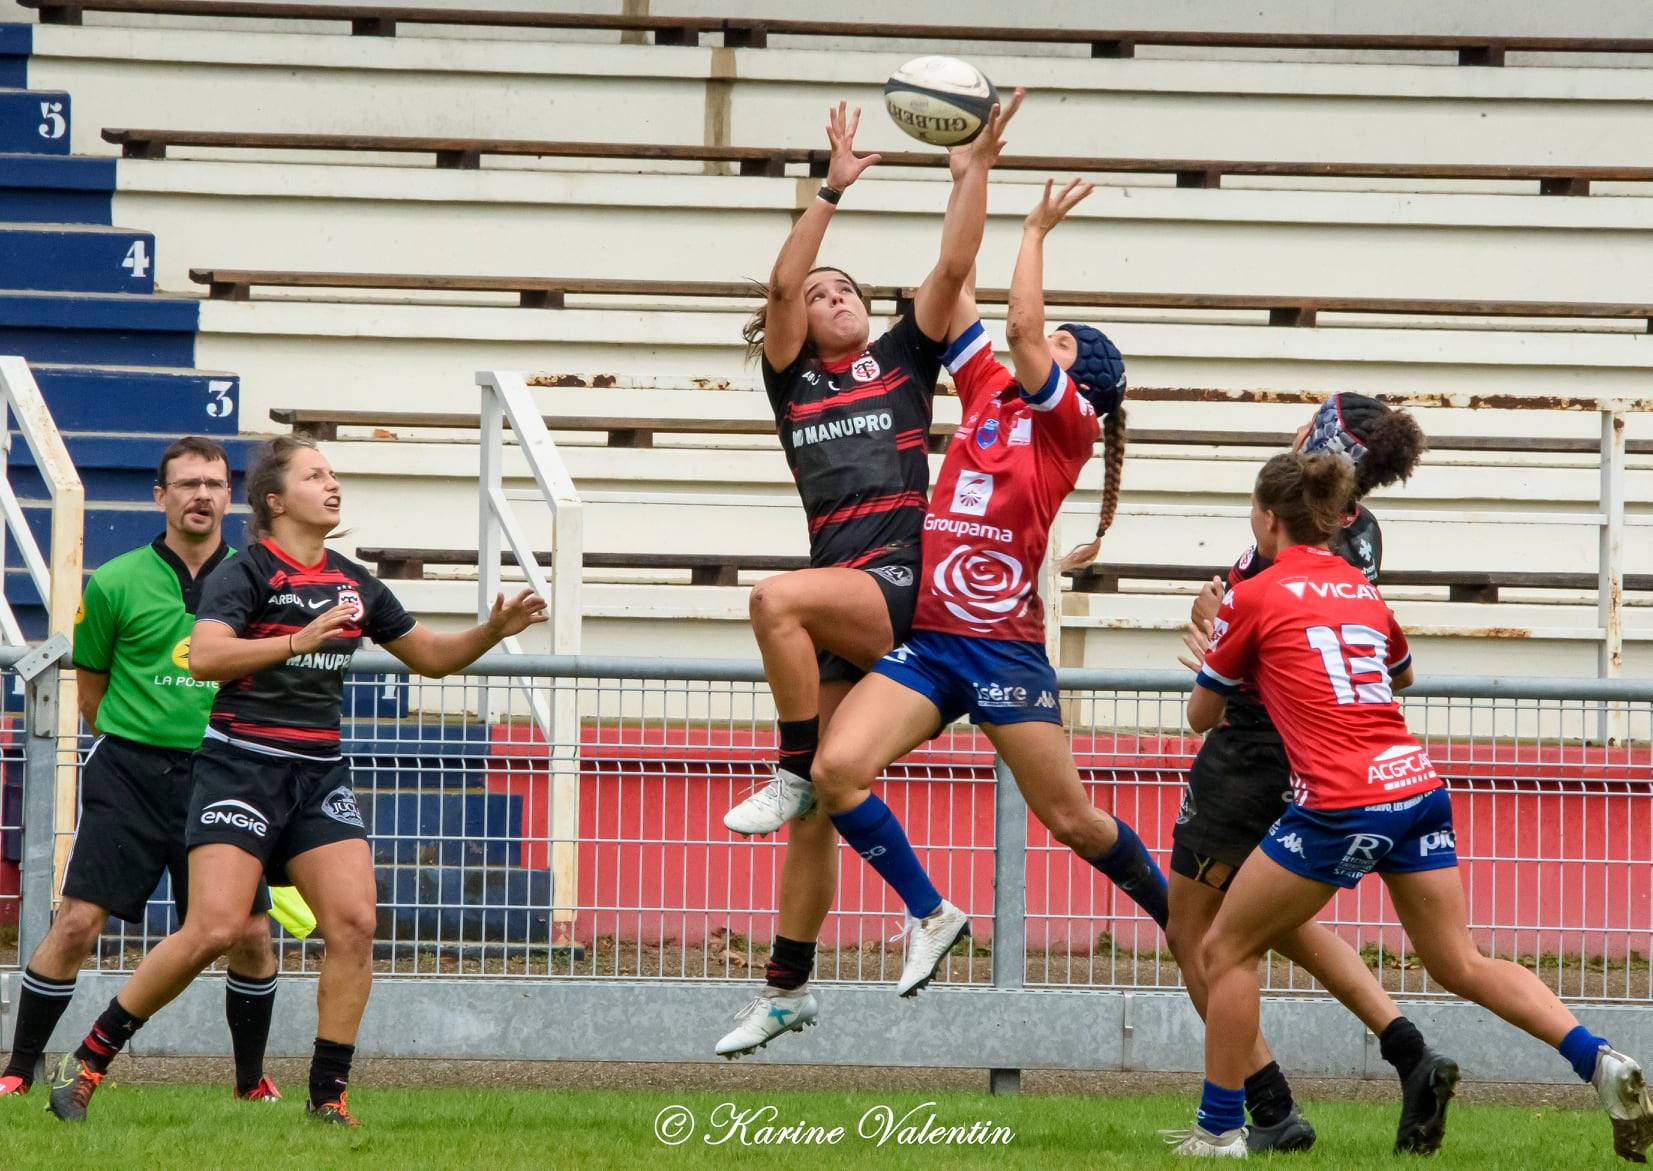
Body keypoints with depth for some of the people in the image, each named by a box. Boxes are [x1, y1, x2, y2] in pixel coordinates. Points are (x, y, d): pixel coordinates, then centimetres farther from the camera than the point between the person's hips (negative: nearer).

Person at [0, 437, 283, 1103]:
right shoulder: (115, 584, 0)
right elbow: (90, 692, 9)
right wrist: (138, 741, 6)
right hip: (129, 773, -2)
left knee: (251, 934, -3)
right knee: (78, 923, -10)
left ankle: (252, 1080, 17)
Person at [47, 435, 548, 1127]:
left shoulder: (354, 584, 12)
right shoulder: (246, 573, -8)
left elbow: (430, 656, 25)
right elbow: (203, 656, -25)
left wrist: (493, 630, 8)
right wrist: (299, 640, -33)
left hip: (319, 773, 6)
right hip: (241, 765, -6)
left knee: (354, 922, -10)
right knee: (215, 928, -17)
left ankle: (328, 1097, -1)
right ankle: (86, 1063, -4)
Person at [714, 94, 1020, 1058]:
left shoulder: (905, 361, 11)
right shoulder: (792, 383, 15)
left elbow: (954, 267, 1)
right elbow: (781, 283, 1)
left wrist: (975, 171, -6)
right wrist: (834, 191, -4)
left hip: (901, 587, -4)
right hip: (839, 601, 4)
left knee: (779, 599, -34)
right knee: (814, 819, 4)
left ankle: (796, 774, -20)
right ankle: (789, 988, 12)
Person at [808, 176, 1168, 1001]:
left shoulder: (1069, 424, -1)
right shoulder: (988, 394, 15)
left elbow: (1021, 326, -13)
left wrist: (1036, 230, -5)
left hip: (1005, 646, -5)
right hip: (925, 638, 5)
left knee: (1070, 819, 3)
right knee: (837, 766, -17)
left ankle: (1177, 913, 28)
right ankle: (929, 915, -1)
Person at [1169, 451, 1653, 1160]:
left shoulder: (1253, 598, 0)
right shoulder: (1362, 589, 17)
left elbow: (1201, 716, 12)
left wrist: (1208, 645, 31)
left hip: (1341, 803, -6)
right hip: (1418, 784, 6)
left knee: (1227, 949, 9)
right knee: (1459, 963, 10)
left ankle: (1219, 1129, 10)